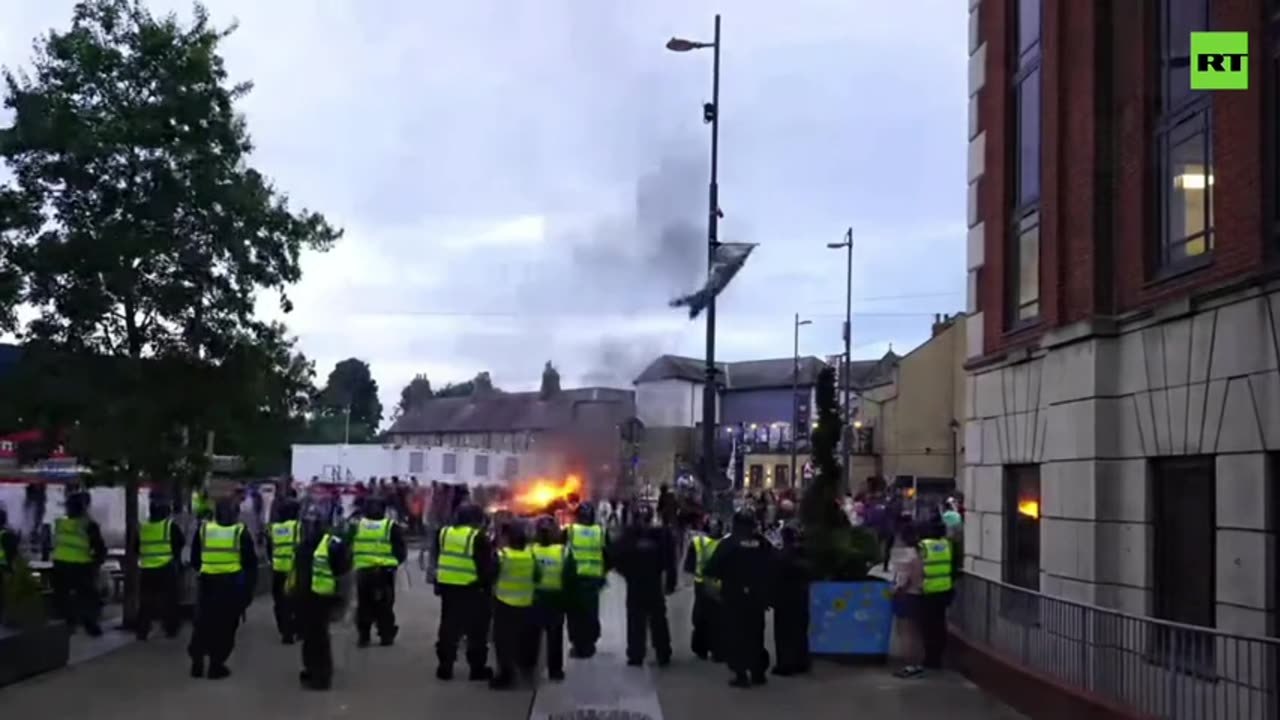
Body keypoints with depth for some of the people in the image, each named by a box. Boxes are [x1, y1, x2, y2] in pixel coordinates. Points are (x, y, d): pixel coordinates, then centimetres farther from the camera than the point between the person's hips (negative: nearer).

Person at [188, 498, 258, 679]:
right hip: (232, 584, -2)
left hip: (207, 583, 2)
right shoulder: (241, 532, -5)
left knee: (203, 623, 14)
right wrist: (249, 586, 5)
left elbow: (194, 560, 12)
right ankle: (216, 665, 6)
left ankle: (197, 662, 13)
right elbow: (251, 562, -3)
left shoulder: (203, 529, 3)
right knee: (225, 625, 5)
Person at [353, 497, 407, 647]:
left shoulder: (358, 526, 3)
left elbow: (351, 548, 10)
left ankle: (363, 636, 14)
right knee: (384, 605, 6)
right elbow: (401, 550, -4)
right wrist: (394, 562, 10)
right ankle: (386, 636, 9)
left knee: (364, 605, 13)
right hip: (384, 571, -3)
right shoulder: (391, 527, -7)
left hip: (363, 571, 3)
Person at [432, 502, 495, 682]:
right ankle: (477, 668, 8)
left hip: (448, 588, 6)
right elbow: (486, 567, -11)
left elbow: (436, 559, 15)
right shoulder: (478, 538, -12)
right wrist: (488, 584, 2)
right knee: (476, 631, 5)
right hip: (472, 590, -5)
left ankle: (445, 667, 15)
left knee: (449, 629, 13)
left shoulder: (444, 533, 7)